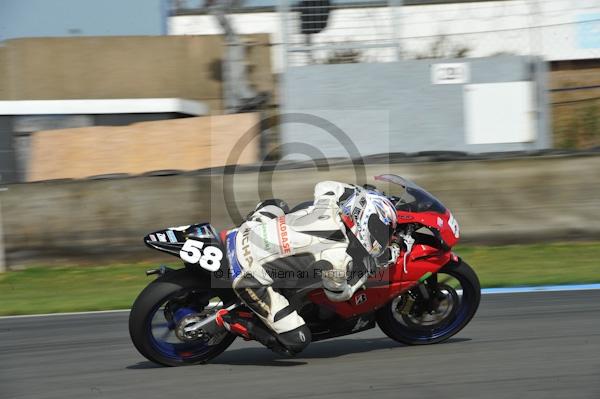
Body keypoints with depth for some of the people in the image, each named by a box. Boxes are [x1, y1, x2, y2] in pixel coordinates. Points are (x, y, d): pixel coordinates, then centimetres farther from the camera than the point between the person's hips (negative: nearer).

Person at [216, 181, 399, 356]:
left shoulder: (329, 203, -4)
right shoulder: (338, 258, -19)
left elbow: (323, 186, 23)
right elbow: (338, 294, 1)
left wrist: (362, 193, 30)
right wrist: (368, 269, 9)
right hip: (249, 275, -8)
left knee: (276, 206, 36)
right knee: (296, 343, -5)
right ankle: (231, 320, 1)